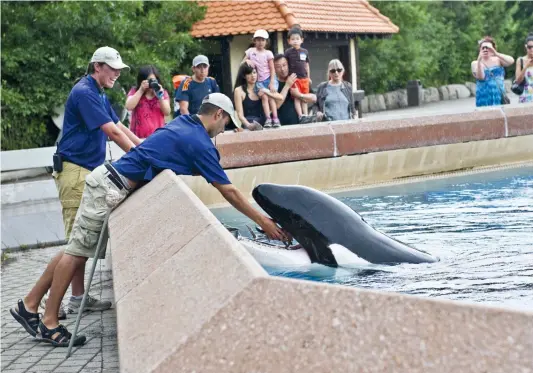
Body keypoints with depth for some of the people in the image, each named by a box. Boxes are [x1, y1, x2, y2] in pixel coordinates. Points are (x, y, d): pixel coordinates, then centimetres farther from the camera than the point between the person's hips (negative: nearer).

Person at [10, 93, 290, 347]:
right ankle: (49, 323, 0)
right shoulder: (200, 143, -13)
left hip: (107, 178, 9)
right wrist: (263, 222, -4)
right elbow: (229, 192, -10)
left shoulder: (183, 123, 11)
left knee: (78, 250, 10)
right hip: (111, 189, -9)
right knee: (78, 252, -4)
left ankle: (29, 305, 15)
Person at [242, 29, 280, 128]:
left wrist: (272, 83, -11)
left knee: (271, 97, -9)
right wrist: (247, 60, -12)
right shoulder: (250, 51, 4)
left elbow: (272, 69, -3)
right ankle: (268, 119, -20)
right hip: (259, 80, 1)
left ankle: (275, 119, -10)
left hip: (269, 78, -1)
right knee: (264, 97, -14)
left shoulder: (268, 53, -2)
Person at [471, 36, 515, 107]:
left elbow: (511, 61, -11)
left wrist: (496, 54, -20)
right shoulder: (475, 63, 4)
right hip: (484, 98, -1)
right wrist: (479, 61, -22)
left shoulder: (498, 60, 6)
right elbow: (480, 77, -11)